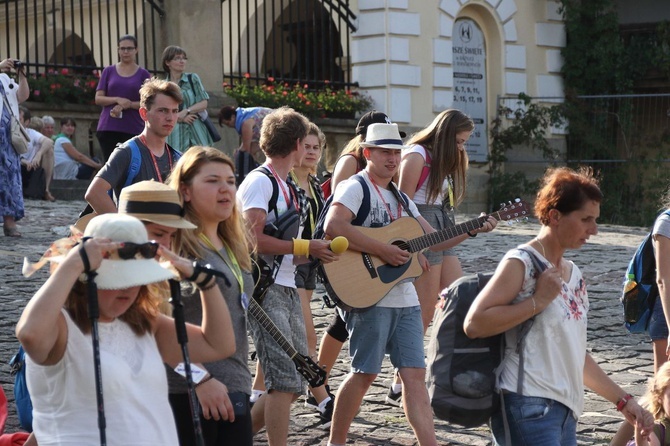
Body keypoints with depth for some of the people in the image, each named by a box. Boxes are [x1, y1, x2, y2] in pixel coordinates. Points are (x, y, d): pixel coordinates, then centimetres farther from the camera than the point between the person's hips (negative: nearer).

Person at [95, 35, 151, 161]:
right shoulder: (109, 71, 12)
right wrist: (117, 100, -11)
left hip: (133, 130, -1)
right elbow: (98, 98, 7)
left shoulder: (143, 74, 8)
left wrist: (129, 105, -15)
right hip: (108, 128, 1)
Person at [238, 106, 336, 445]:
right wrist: (305, 247, -14)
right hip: (263, 290, -9)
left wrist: (314, 252, 9)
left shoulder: (284, 185, 19)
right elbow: (253, 238, -20)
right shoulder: (260, 181, -10)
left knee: (295, 384, 9)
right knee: (285, 381, -12)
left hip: (287, 288, 9)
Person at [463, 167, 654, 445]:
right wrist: (538, 301, -15)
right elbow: (473, 324, -18)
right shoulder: (521, 263, -7)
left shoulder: (573, 274, 18)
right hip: (529, 408, -9)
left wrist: (622, 400, 22)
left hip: (565, 412, 9)